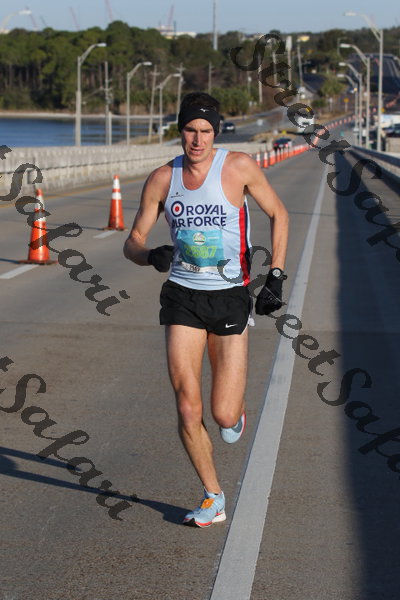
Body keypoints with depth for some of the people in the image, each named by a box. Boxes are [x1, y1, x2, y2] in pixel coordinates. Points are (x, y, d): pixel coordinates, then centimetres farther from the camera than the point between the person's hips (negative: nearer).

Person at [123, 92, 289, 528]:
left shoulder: (238, 167, -6)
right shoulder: (162, 179, 1)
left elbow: (278, 215, 5)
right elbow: (132, 243, 6)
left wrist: (275, 278, -2)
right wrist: (151, 255, -18)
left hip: (230, 297, -2)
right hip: (183, 296, 2)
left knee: (224, 416, -5)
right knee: (187, 408, -6)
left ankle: (236, 408, 35)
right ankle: (213, 498, 12)